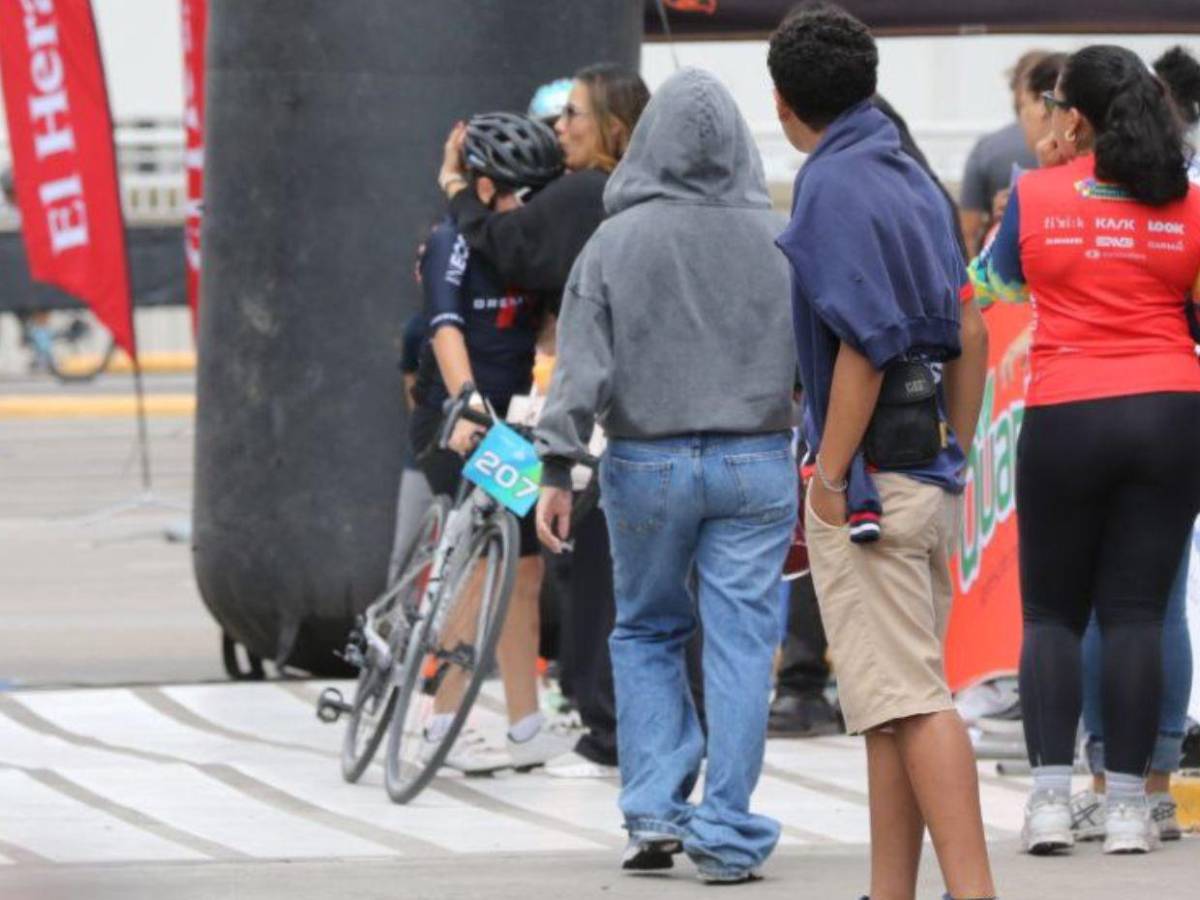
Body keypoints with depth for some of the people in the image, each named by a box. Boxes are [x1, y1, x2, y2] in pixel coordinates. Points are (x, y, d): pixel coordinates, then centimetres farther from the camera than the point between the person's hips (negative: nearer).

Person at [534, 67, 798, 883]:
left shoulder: (617, 242, -5)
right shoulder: (777, 241, -2)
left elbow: (582, 364, -7)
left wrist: (559, 470, -4)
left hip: (648, 463, 0)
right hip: (758, 463, 0)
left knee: (647, 634, 17)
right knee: (741, 645, 2)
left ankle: (655, 809, 8)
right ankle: (726, 836, 0)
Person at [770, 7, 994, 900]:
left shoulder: (834, 185, -11)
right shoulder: (913, 181, 15)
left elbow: (866, 339, -20)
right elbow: (970, 335, 17)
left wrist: (830, 476, -16)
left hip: (868, 475, -9)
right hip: (929, 475, 9)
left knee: (910, 702, -12)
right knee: (893, 705, 12)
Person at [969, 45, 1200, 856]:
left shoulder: (1036, 196, -1)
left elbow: (998, 281, 17)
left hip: (1065, 417, -1)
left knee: (1052, 613, 8)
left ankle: (1051, 797, -4)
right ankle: (1127, 804, -1)